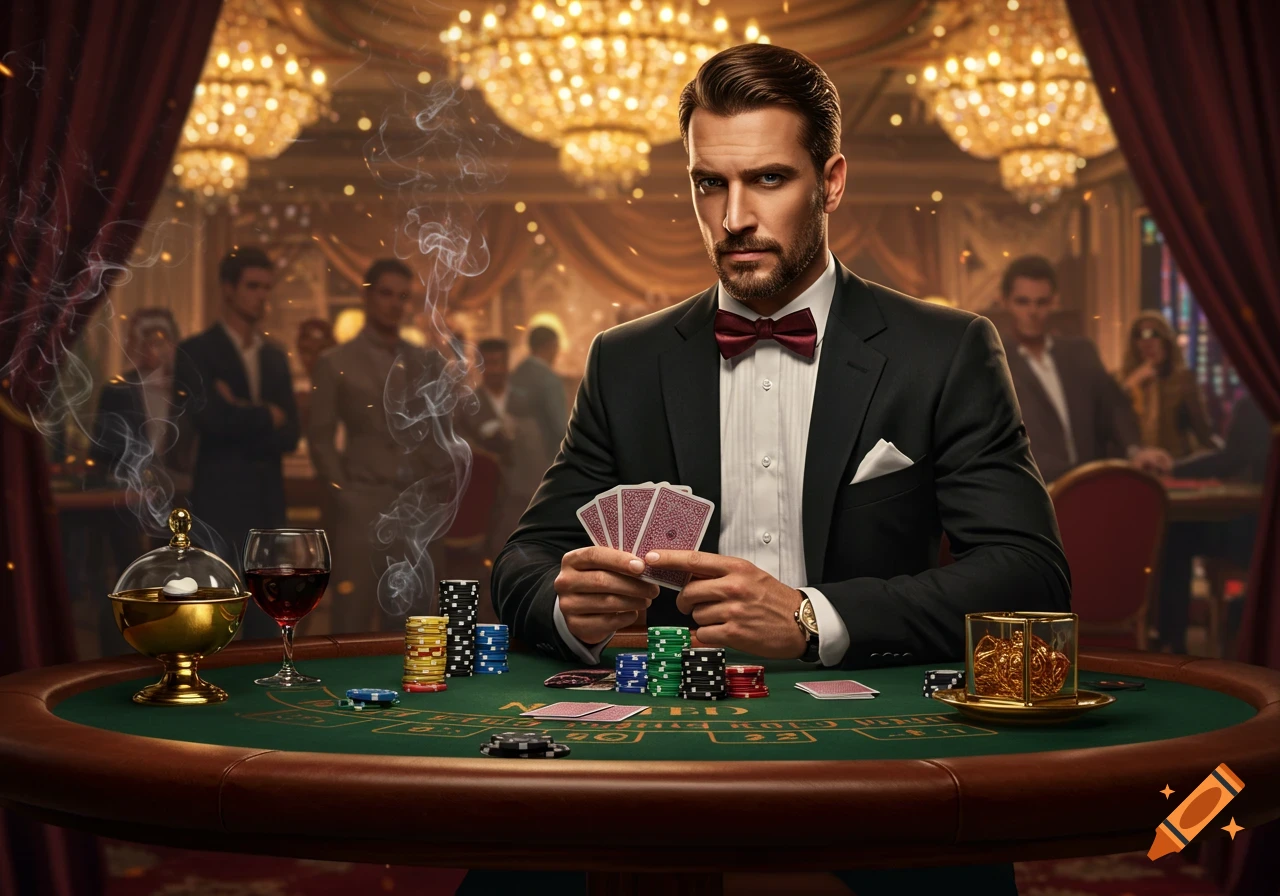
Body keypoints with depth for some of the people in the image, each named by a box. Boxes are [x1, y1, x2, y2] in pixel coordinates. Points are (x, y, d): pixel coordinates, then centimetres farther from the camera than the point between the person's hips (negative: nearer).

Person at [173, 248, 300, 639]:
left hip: (268, 505, 6)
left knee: (266, 624, 9)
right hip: (219, 504, -6)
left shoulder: (275, 356, 14)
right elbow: (208, 418, -20)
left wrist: (241, 418, -11)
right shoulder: (197, 352, -4)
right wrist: (265, 415, -6)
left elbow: (289, 435, 5)